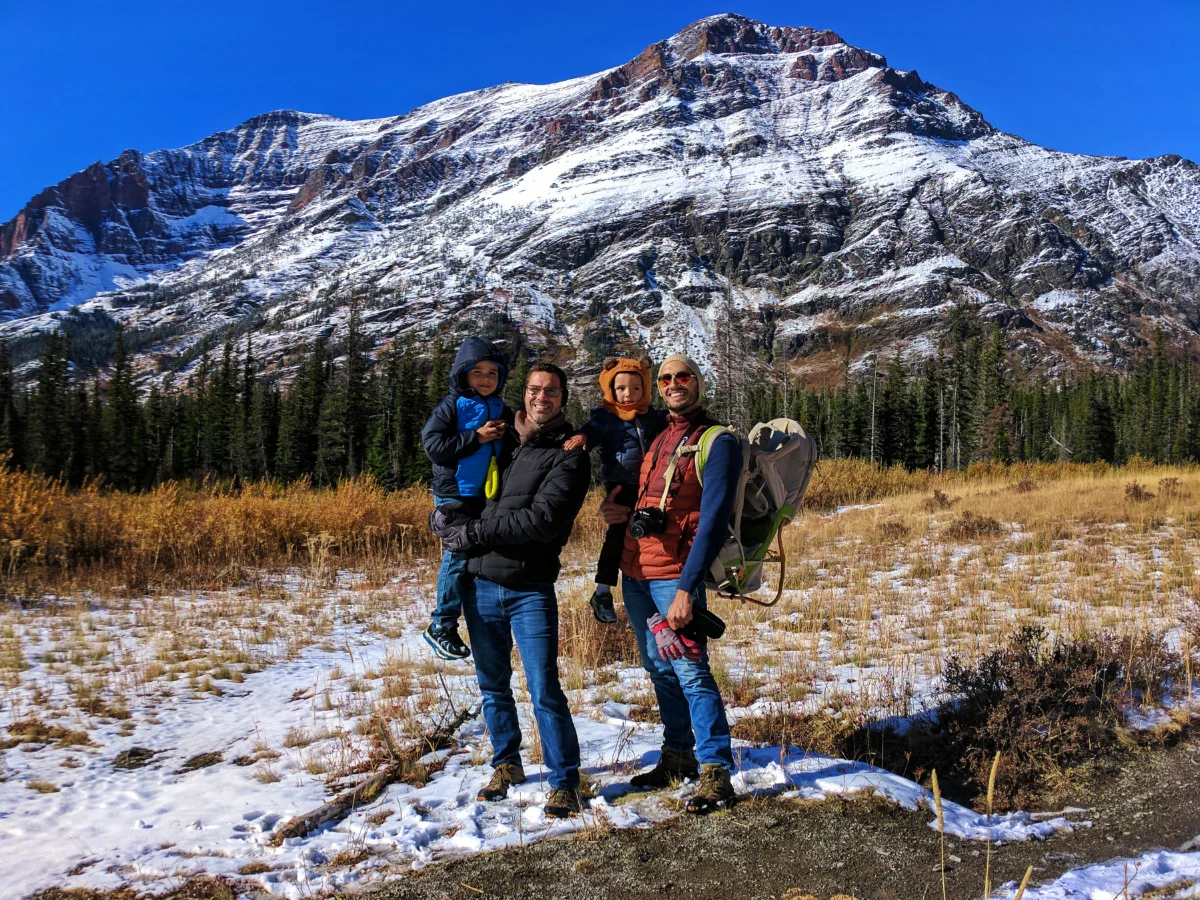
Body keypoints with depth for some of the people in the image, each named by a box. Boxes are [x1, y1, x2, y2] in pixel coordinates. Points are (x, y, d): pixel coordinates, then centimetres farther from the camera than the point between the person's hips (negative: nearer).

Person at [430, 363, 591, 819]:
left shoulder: (568, 455, -5)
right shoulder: (503, 442, 13)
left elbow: (542, 520, -18)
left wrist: (474, 532, -16)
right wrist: (445, 515, -3)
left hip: (530, 589, -5)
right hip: (481, 584, 6)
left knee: (544, 690, -6)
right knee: (492, 685, 16)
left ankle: (565, 782, 8)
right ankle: (506, 764, 34)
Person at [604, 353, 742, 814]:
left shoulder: (718, 443, -7)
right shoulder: (655, 437, 14)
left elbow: (713, 521, -14)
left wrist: (687, 587, -21)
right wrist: (622, 512, 2)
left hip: (675, 575, -7)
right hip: (634, 571, 7)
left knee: (690, 672, -9)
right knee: (660, 670, 14)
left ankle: (715, 773, -2)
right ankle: (678, 756, 27)